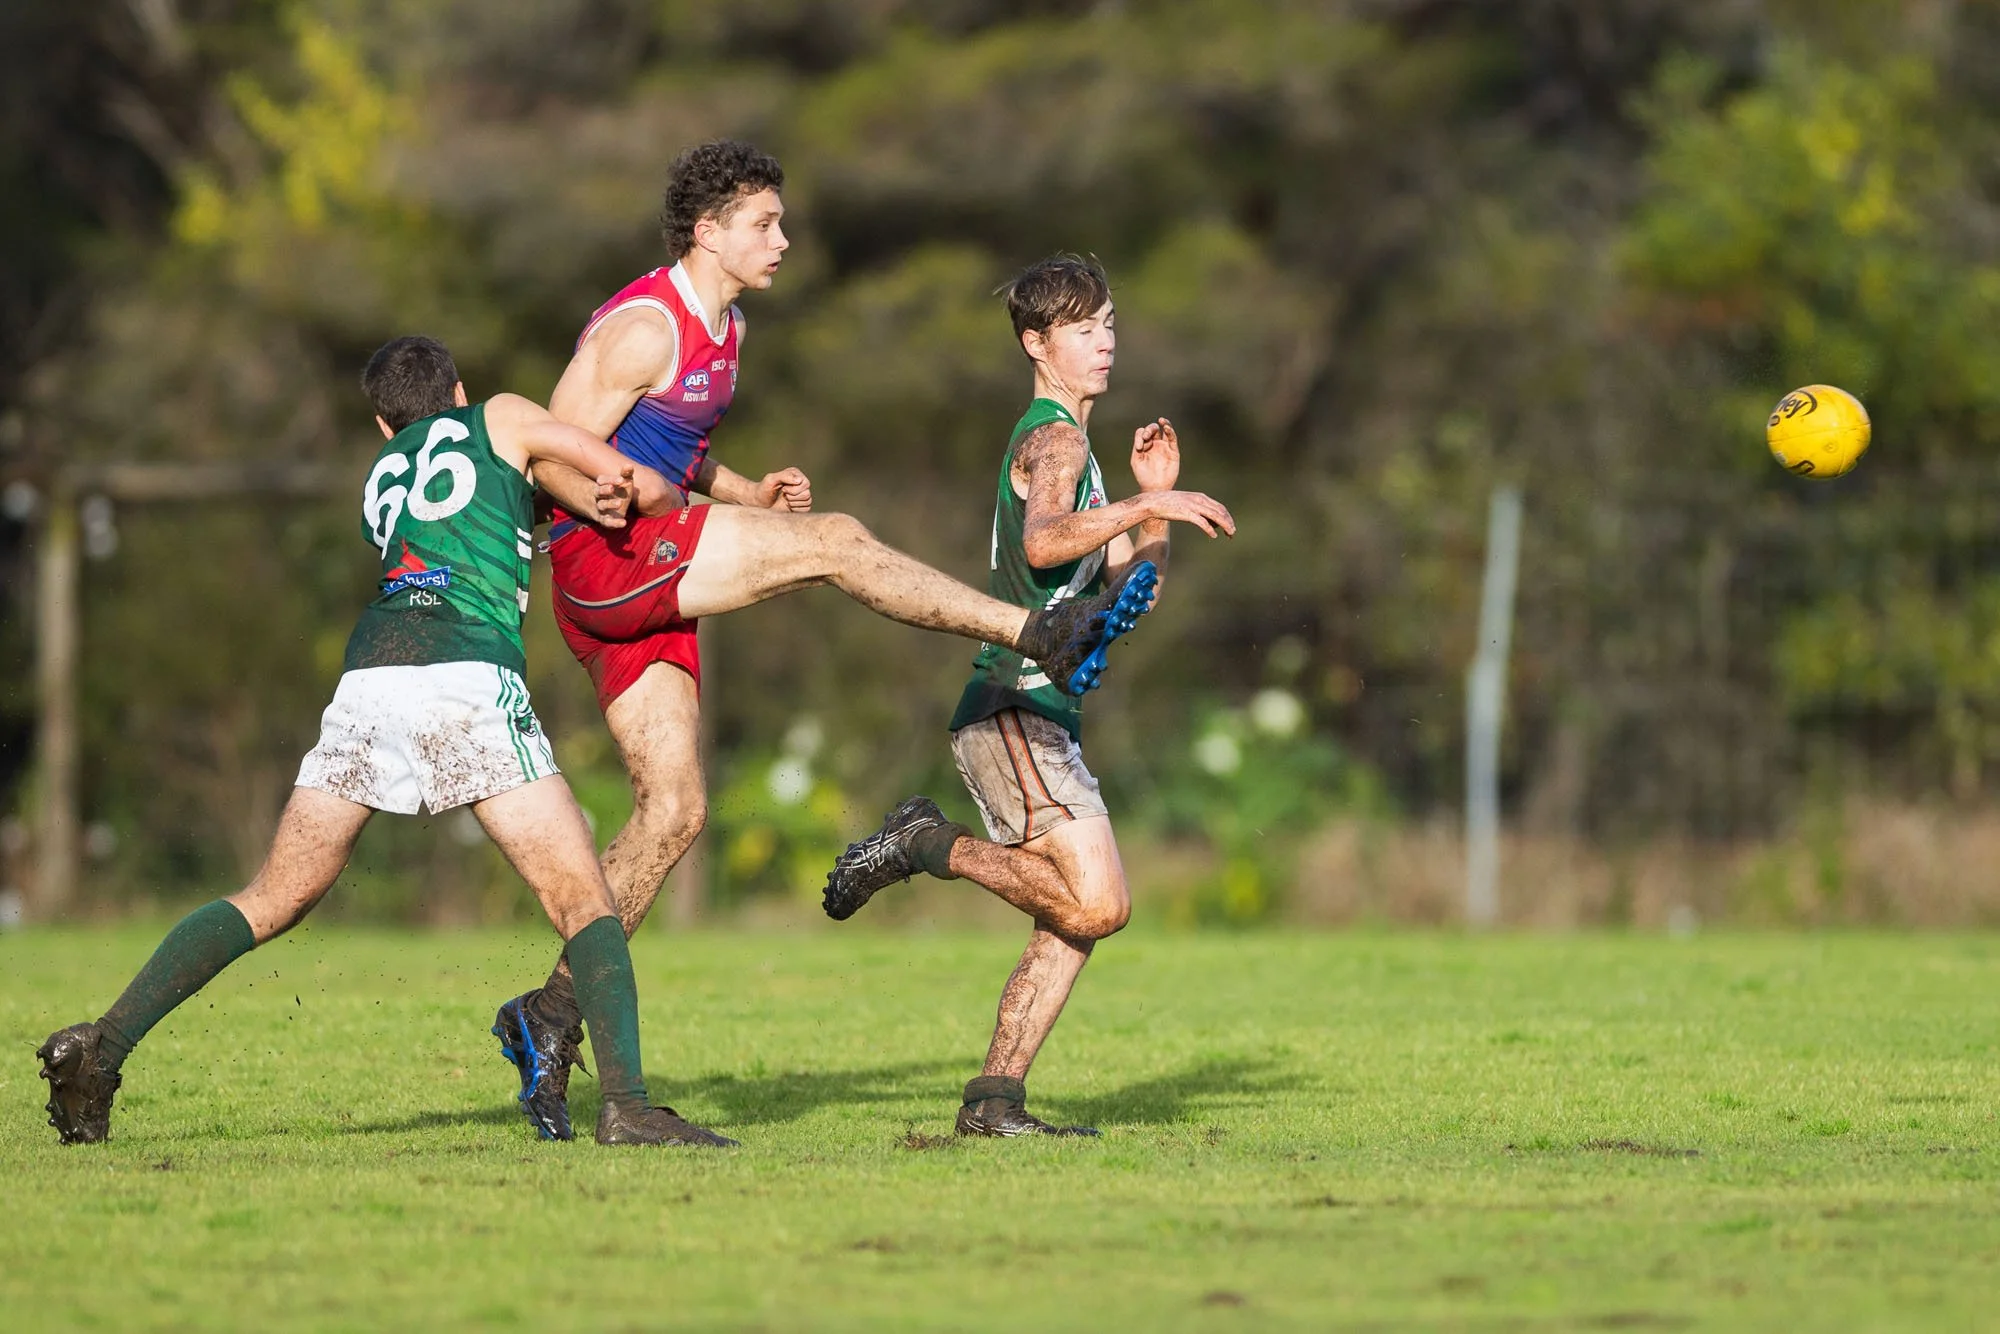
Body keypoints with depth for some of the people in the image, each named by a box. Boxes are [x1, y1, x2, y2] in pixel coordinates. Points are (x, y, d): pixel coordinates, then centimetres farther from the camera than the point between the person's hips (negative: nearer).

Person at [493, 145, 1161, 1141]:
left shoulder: (723, 332, 18)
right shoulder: (644, 326, -13)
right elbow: (554, 458, -14)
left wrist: (749, 495, 9)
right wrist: (641, 518, -24)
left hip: (651, 588, 10)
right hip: (605, 559, -10)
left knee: (673, 811, 4)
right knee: (832, 542, -19)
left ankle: (550, 1012, 7)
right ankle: (1046, 636, -21)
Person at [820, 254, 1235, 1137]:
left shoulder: (1067, 442, 24)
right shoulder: (1053, 437, -8)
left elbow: (1132, 586, 26)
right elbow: (1043, 541, -30)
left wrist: (1153, 501, 12)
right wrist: (1151, 505, -34)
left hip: (1042, 718, 10)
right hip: (1014, 708, -10)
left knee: (1071, 924, 7)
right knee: (1097, 903, -20)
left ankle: (995, 1098, 6)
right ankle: (928, 845, -5)